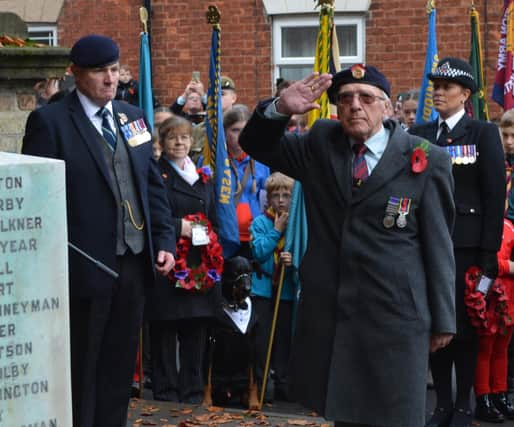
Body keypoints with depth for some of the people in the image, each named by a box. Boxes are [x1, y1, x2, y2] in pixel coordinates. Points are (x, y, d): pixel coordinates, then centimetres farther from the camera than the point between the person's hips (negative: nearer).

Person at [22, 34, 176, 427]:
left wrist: (165, 241, 7)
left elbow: (153, 186, 15)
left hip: (135, 263, 6)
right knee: (81, 370, 3)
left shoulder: (133, 117, 12)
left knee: (120, 368, 13)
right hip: (85, 266, -6)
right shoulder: (50, 122, -7)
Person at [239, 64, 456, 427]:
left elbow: (438, 246, -2)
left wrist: (443, 319, 0)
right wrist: (280, 109, -9)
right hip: (328, 310, 4)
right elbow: (256, 145, 13)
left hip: (394, 315, -3)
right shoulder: (320, 145, 7)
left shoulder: (427, 161, -4)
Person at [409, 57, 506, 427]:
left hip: (466, 244, -3)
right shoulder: (418, 135, 10)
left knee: (465, 325, 3)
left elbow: (495, 194, -4)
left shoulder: (484, 133, 1)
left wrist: (489, 251, -11)